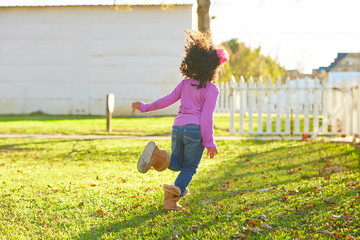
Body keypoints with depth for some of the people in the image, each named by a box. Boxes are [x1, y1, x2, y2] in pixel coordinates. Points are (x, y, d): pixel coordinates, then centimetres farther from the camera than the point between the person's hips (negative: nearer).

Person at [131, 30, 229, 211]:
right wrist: (209, 143, -6)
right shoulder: (211, 90, -4)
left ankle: (157, 155, -13)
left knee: (177, 164, 19)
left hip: (178, 128, 5)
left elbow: (167, 100, 14)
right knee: (189, 168, 8)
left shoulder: (185, 84, 12)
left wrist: (145, 107, 27)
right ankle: (172, 199, -7)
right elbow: (206, 116, -9)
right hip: (195, 130, -5)